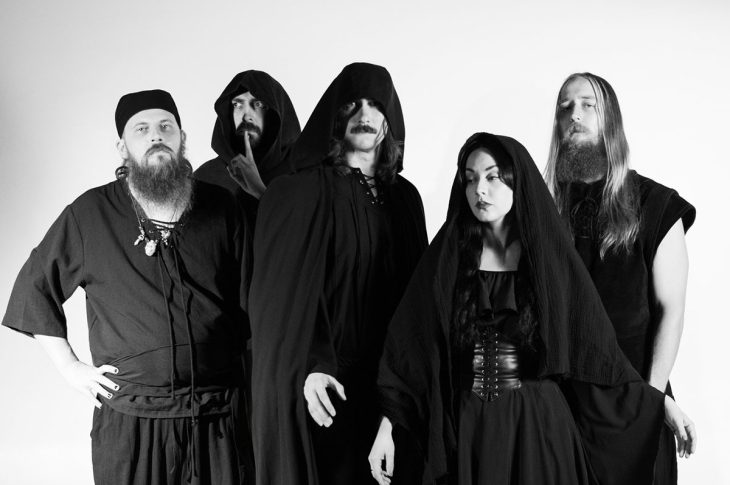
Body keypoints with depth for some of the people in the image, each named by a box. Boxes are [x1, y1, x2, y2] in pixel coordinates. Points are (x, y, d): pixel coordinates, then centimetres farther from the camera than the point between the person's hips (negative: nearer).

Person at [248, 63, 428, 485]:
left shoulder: (404, 197, 10)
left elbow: (414, 289, 12)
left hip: (387, 379, 5)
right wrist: (307, 368, -20)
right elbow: (284, 288, -11)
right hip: (319, 381, -4)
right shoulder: (299, 192, -5)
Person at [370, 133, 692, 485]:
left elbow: (595, 348, 0)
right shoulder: (446, 257, 0)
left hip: (539, 428, 0)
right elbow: (407, 348, -3)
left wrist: (658, 405, -5)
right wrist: (386, 427, -10)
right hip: (463, 431, 1)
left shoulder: (552, 256, -1)